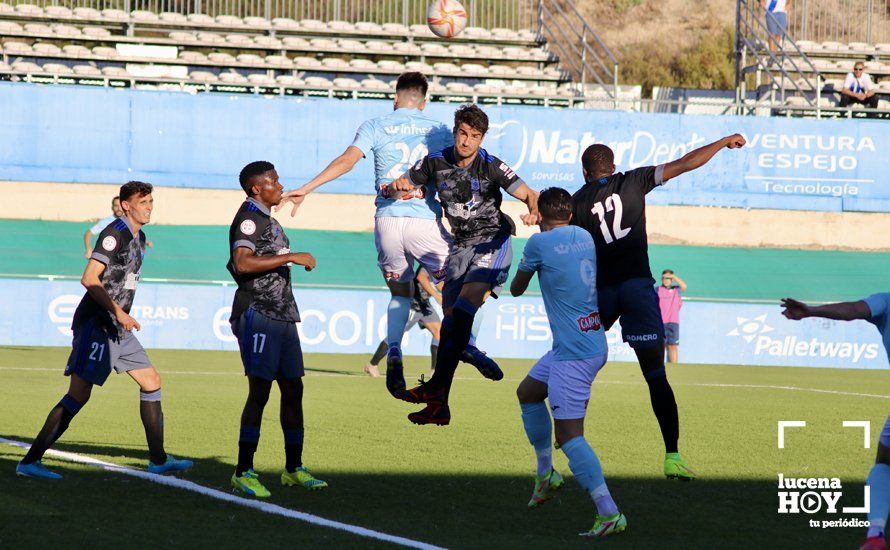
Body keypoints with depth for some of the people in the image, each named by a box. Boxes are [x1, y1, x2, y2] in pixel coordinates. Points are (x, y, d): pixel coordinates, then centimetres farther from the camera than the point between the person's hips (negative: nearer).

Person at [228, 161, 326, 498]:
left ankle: (293, 469, 15)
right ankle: (243, 473, -10)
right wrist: (292, 257, -23)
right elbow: (243, 263, -26)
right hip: (258, 315, -10)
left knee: (293, 389, 9)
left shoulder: (267, 219, 21)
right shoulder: (250, 217, -11)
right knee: (260, 391, -12)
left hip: (281, 316, 10)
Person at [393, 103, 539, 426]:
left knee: (464, 308, -25)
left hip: (492, 242, -5)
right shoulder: (435, 162, 2)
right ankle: (439, 406, 1)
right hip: (460, 247, 5)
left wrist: (534, 213, -35)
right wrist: (397, 187, -11)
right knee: (451, 318, 0)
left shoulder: (491, 167, -9)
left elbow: (529, 195, -12)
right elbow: (401, 188, 13)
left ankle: (436, 385, -33)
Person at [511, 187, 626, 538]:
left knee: (569, 435, -11)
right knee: (527, 392, 28)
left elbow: (516, 289, 4)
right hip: (595, 342, 9)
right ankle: (545, 474, 35)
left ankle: (609, 513, -19)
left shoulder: (539, 242, -10)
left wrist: (520, 274, 27)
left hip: (574, 352, -9)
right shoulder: (585, 237, 9)